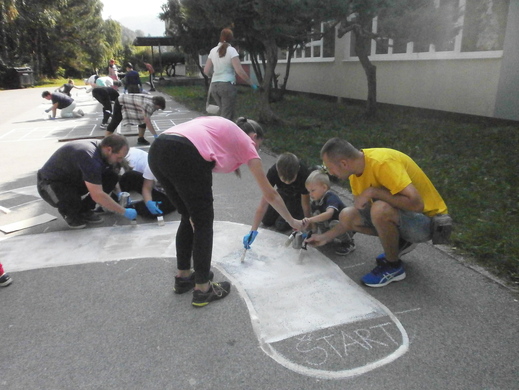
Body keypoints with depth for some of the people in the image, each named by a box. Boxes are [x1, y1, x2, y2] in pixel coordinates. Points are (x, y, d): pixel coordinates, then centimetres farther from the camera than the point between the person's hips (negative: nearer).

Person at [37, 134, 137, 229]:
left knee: (112, 176, -10)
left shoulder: (101, 149, -10)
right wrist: (124, 212, -30)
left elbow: (110, 178, 10)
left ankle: (84, 210, 4)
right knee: (73, 202, -38)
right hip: (50, 183, -8)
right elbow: (97, 195, -37)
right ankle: (69, 213, 0)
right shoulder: (89, 157, -37)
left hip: (74, 178, 8)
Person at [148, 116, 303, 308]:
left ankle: (183, 277, 36)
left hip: (157, 151, 8)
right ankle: (202, 289, 21)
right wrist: (292, 221, 37)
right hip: (184, 156, -7)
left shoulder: (223, 128, 35)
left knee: (189, 218, 23)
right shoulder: (246, 143, 19)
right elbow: (270, 194, 24)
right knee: (203, 222, 11)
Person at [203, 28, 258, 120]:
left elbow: (206, 71, 10)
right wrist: (251, 83, -4)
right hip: (227, 85, -6)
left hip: (214, 86, 6)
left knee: (223, 113, 19)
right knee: (226, 116, -3)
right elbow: (240, 71, -14)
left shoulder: (213, 51, 9)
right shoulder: (231, 50, -6)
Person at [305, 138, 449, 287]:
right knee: (347, 215, -8)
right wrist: (325, 237, 10)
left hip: (427, 219, -8)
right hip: (401, 213, 8)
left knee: (380, 209, -36)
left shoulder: (382, 163, -29)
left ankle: (393, 267, -9)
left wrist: (373, 192, -30)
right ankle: (400, 243, 12)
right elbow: (357, 215, 9)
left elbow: (416, 203, -36)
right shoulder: (356, 169, -2)